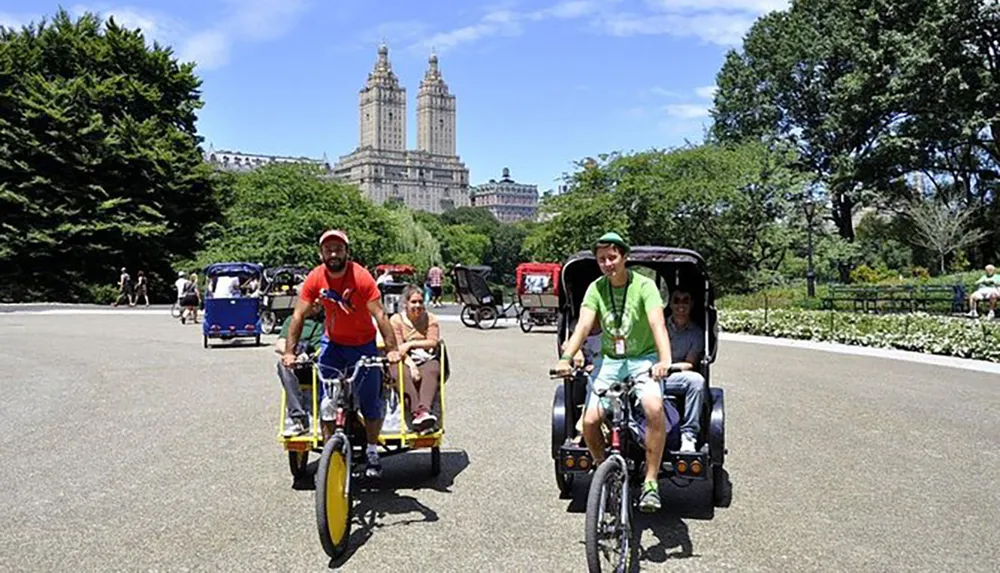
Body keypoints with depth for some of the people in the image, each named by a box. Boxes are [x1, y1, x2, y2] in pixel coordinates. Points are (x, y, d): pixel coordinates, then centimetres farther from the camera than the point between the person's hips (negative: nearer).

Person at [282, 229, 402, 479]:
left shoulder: (362, 277, -21)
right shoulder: (315, 278, -13)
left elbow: (379, 314, -23)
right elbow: (298, 315, -9)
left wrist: (392, 349, -29)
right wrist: (289, 351, -15)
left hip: (363, 345, -2)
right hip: (332, 343, 2)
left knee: (370, 402, 2)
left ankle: (372, 452, 23)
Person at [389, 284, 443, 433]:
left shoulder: (430, 319, 13)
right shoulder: (396, 320, 6)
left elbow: (433, 342, 0)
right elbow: (397, 349, -4)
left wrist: (411, 343, -11)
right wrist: (411, 365, -20)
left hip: (426, 360, 1)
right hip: (403, 362, -1)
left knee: (431, 371, -35)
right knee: (404, 375, -36)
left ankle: (424, 410, -52)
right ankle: (417, 413, -49)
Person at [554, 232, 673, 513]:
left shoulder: (644, 285, -10)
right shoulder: (596, 288, 0)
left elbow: (658, 324, -24)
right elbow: (583, 326, -11)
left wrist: (665, 360, -41)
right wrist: (566, 358, -28)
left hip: (643, 359, -3)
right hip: (610, 361, 3)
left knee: (655, 408, -31)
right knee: (590, 421, -13)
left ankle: (651, 483, -18)